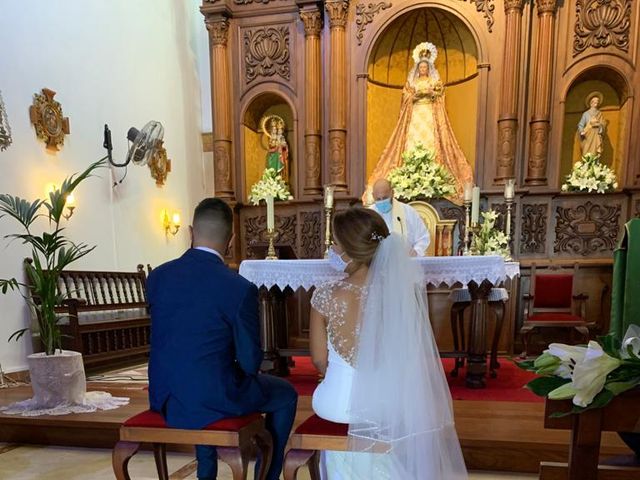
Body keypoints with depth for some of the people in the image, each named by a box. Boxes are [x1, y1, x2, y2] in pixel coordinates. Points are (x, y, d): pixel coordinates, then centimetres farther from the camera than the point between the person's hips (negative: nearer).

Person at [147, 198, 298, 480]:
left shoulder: (157, 277, -5)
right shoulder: (240, 288, -20)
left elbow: (163, 337, 8)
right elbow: (250, 362, -13)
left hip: (163, 397, 6)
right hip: (212, 398, -5)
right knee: (285, 395, 18)